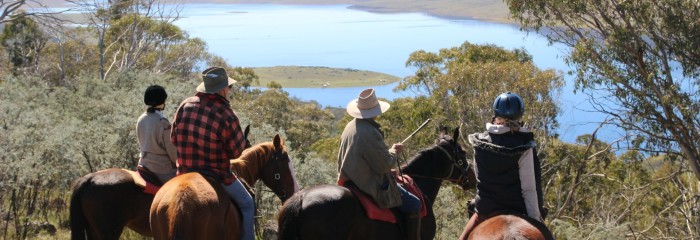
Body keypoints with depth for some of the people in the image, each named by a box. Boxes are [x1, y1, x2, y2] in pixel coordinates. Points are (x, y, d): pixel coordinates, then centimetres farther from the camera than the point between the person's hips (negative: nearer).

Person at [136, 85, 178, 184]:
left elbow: (140, 143, 12)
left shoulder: (140, 120, 2)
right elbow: (171, 149, -14)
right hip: (162, 168, -7)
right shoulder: (163, 122, -19)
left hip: (144, 164, 8)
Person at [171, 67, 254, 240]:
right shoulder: (227, 115, -19)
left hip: (185, 172, 5)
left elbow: (174, 138, 5)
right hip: (217, 175, -5)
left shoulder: (185, 105, -4)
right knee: (247, 205, 14)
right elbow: (237, 151, -11)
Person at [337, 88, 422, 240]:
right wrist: (394, 151, -3)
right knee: (414, 205, -4)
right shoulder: (370, 133, -27)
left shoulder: (350, 127, 3)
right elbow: (384, 165, -22)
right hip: (373, 186, -11)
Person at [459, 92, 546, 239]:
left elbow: (478, 178, 6)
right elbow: (529, 188, -14)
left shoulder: (480, 142, -4)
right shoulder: (523, 146, -15)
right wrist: (535, 218, -7)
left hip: (484, 208, 3)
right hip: (517, 209, -3)